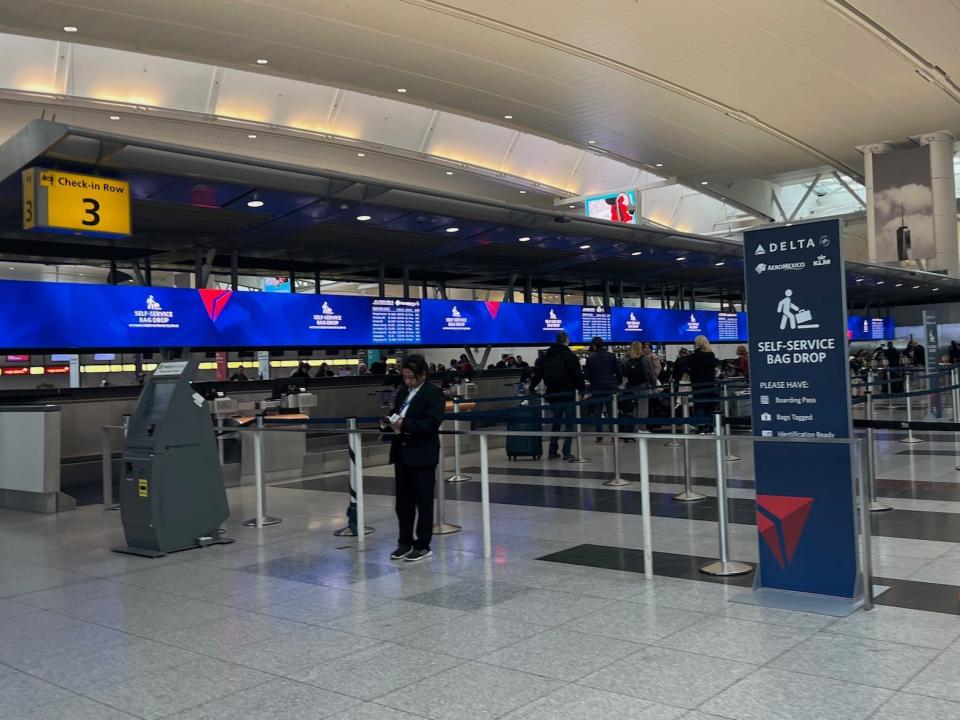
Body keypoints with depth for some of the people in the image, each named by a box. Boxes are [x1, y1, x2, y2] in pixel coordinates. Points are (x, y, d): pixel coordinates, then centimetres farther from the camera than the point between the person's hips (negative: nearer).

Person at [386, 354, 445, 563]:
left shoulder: (433, 393, -9)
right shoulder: (403, 393, 14)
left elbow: (431, 422, -19)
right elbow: (396, 415, 21)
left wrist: (405, 424, -24)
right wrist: (392, 421, -2)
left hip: (422, 455, -7)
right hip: (402, 453, 7)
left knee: (423, 502, 2)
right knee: (403, 501, 11)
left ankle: (423, 545, 10)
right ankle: (405, 542, 22)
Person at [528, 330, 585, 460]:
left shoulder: (546, 356, 9)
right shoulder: (570, 356, -6)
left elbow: (538, 373, 9)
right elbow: (578, 375, -10)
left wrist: (531, 387, 16)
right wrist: (581, 389, -2)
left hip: (552, 394, 5)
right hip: (568, 393, -5)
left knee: (556, 422, 16)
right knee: (569, 422, 0)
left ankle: (552, 451, 14)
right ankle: (566, 452, -5)